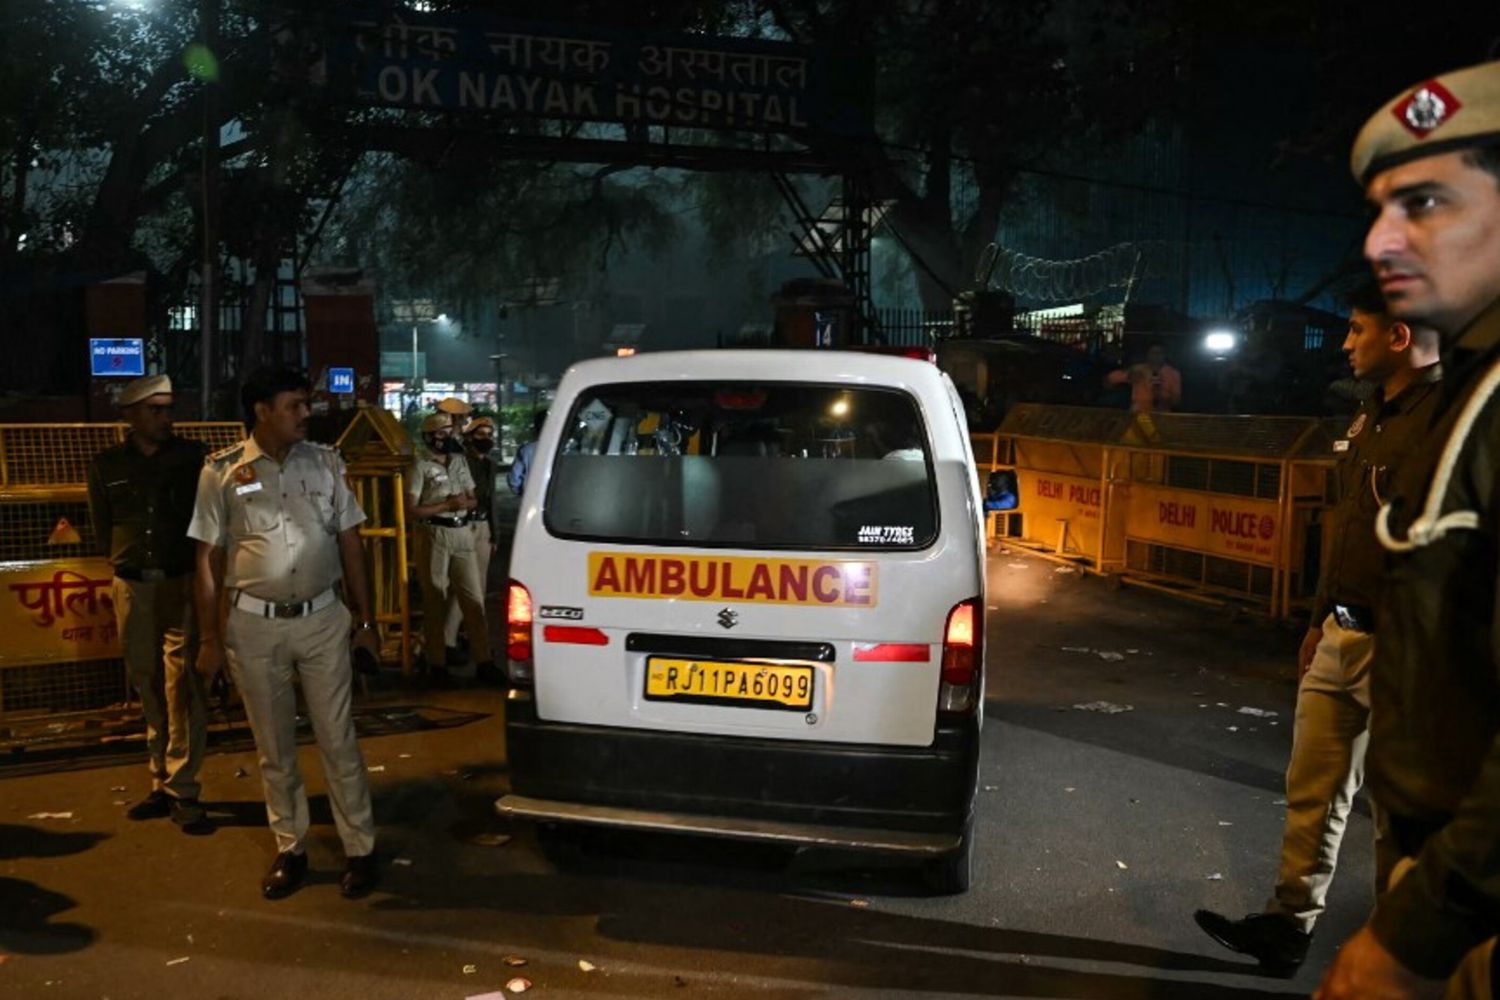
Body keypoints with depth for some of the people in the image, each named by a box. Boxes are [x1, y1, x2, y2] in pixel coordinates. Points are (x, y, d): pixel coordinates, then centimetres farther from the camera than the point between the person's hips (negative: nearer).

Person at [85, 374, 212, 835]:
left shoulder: (194, 457, -2)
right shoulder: (105, 465, 5)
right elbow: (101, 528, 15)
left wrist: (188, 567, 1)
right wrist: (128, 564, 12)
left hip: (183, 584, -3)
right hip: (132, 588, 3)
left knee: (183, 690, -6)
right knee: (149, 689, 11)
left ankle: (183, 791, 1)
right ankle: (162, 784, 22)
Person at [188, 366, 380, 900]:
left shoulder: (325, 462, 2)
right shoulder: (222, 471, -3)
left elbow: (350, 541, 5)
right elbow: (208, 557, 1)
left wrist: (364, 619, 5)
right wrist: (210, 636, -1)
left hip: (323, 618, 1)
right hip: (254, 625, 0)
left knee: (338, 740, 5)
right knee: (274, 746, 12)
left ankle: (360, 849, 16)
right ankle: (290, 848, 27)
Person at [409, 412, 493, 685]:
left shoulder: (460, 461, 11)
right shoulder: (420, 466, -7)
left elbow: (473, 500, 16)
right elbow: (411, 510, -12)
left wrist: (465, 503, -7)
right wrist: (447, 505, -16)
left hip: (462, 534, 5)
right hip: (434, 536, -5)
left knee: (474, 598, 5)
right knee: (435, 602, 4)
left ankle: (483, 660, 10)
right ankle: (435, 662, 14)